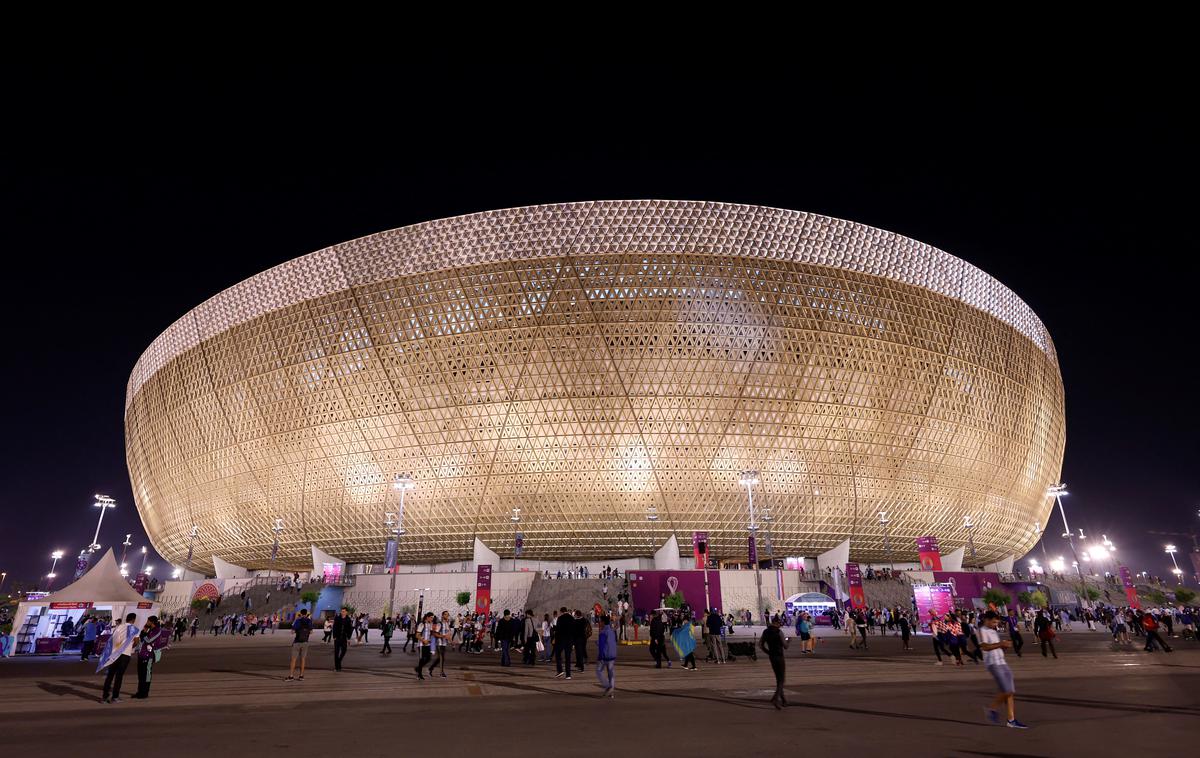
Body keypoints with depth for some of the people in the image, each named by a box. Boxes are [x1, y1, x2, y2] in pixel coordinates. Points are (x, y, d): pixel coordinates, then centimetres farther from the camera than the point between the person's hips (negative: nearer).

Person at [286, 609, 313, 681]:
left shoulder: (298, 621, -9)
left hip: (297, 642, -3)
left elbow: (292, 631, -4)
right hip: (305, 642, 3)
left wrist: (295, 620, 6)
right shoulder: (309, 621, 0)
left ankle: (291, 676, -2)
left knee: (293, 659, 2)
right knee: (303, 659, 9)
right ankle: (301, 676, 9)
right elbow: (311, 632, 6)